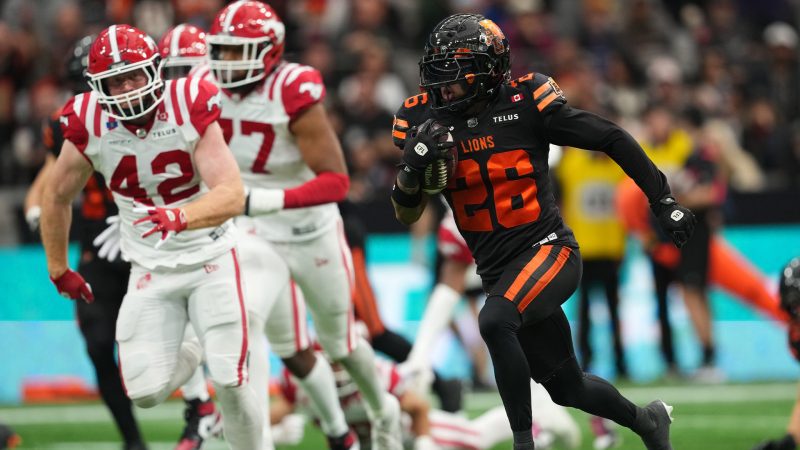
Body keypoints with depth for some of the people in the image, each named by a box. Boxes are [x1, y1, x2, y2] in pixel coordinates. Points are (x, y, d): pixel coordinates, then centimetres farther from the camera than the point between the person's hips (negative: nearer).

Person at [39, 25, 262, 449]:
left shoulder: (189, 108, -19)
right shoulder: (89, 124, -12)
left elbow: (232, 195, -27)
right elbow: (56, 196, 7)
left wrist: (181, 217, -46)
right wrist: (58, 270, 15)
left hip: (210, 259, -2)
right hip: (151, 271, 2)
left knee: (230, 384, -12)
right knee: (146, 393, -6)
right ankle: (190, 356, 29)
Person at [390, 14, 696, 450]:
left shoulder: (525, 102, -14)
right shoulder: (424, 118, -2)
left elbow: (611, 139, -5)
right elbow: (406, 214, 1)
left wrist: (663, 201, -4)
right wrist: (413, 166, -20)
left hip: (548, 250, -5)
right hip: (497, 268, 5)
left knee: (495, 321, -34)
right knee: (567, 388, 15)